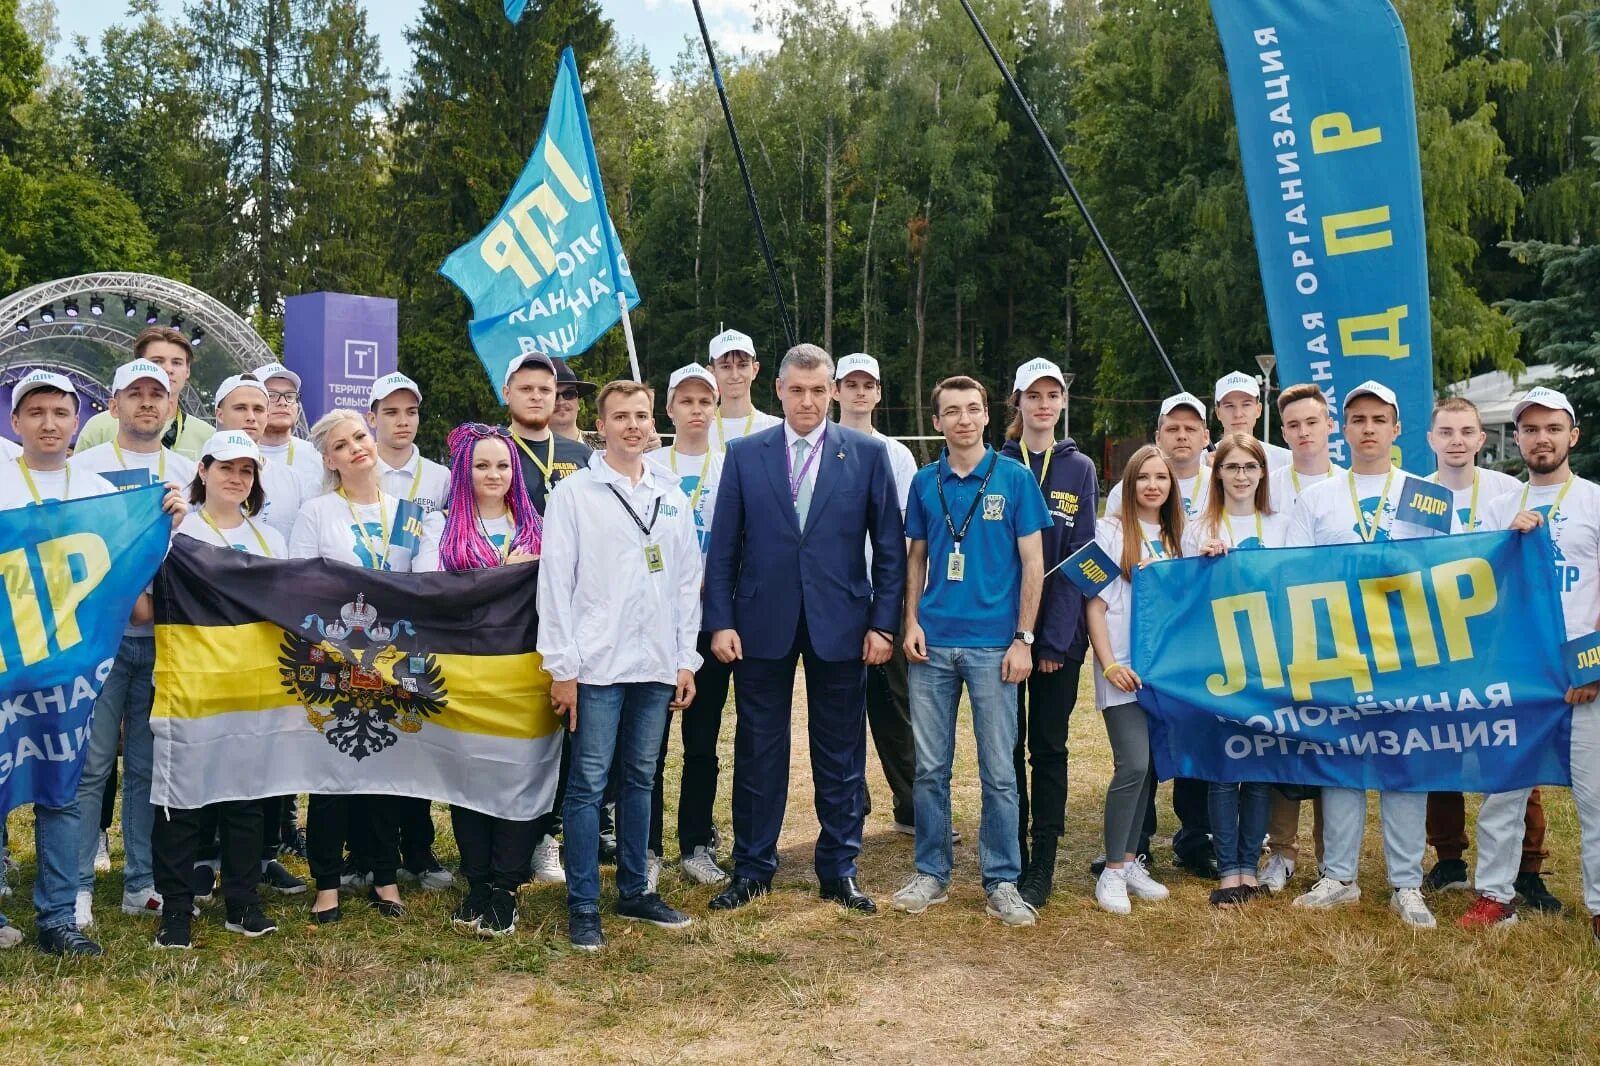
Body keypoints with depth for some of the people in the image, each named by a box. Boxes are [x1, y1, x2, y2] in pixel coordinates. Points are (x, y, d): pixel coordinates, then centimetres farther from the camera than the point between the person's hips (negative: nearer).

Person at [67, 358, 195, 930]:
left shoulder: (188, 472, 13)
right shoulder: (83, 465, 4)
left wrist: (184, 519, -11)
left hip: (167, 636, 3)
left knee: (149, 765, 8)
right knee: (91, 765, -4)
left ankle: (142, 882, 16)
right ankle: (78, 885, 5)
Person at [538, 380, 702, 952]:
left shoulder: (672, 497, 10)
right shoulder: (573, 493, -3)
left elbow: (687, 582, 12)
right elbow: (555, 583, -6)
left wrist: (686, 660, 8)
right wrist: (561, 667, -10)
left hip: (657, 665, 5)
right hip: (598, 663, -4)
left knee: (640, 779, 13)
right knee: (589, 782, -1)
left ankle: (635, 890, 24)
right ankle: (583, 905, 8)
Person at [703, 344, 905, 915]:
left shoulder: (868, 453, 1)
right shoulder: (745, 454, 3)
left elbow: (889, 546, 1)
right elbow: (723, 547, 3)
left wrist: (882, 623, -4)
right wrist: (721, 622, -4)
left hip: (840, 626, 0)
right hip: (762, 625, 1)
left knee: (840, 755, 8)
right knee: (757, 752, 9)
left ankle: (839, 869, 22)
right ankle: (752, 867, 22)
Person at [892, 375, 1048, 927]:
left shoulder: (1015, 479, 0)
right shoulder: (925, 482, 8)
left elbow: (1033, 563, 0)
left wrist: (1023, 639, -6)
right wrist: (912, 621, 1)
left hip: (993, 644, -2)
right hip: (933, 644, 3)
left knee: (998, 771, 2)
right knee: (930, 767, 8)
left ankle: (1002, 882, 13)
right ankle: (931, 873, 20)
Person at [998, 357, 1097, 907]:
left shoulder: (1079, 470, 3)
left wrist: (1056, 637, -11)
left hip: (1059, 633, 0)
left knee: (1048, 746, 4)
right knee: (1008, 745, 5)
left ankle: (1042, 866, 12)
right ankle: (1011, 858, 16)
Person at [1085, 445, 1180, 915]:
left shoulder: (1175, 537, 15)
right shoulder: (1110, 530, -2)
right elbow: (1095, 601, -7)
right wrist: (1109, 663, -14)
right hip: (1124, 668, -6)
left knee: (1150, 766, 7)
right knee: (1134, 765, -13)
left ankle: (1131, 861, 18)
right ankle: (1112, 871, -3)